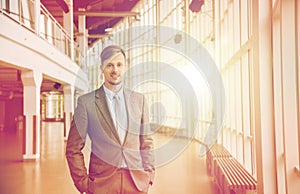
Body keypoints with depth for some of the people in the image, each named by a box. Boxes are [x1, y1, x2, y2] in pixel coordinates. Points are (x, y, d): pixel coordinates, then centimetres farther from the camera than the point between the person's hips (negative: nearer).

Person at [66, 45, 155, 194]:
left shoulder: (139, 99, 6)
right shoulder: (86, 102, -3)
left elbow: (146, 142, 10)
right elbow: (73, 149, 0)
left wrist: (149, 175, 2)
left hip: (137, 182, 2)